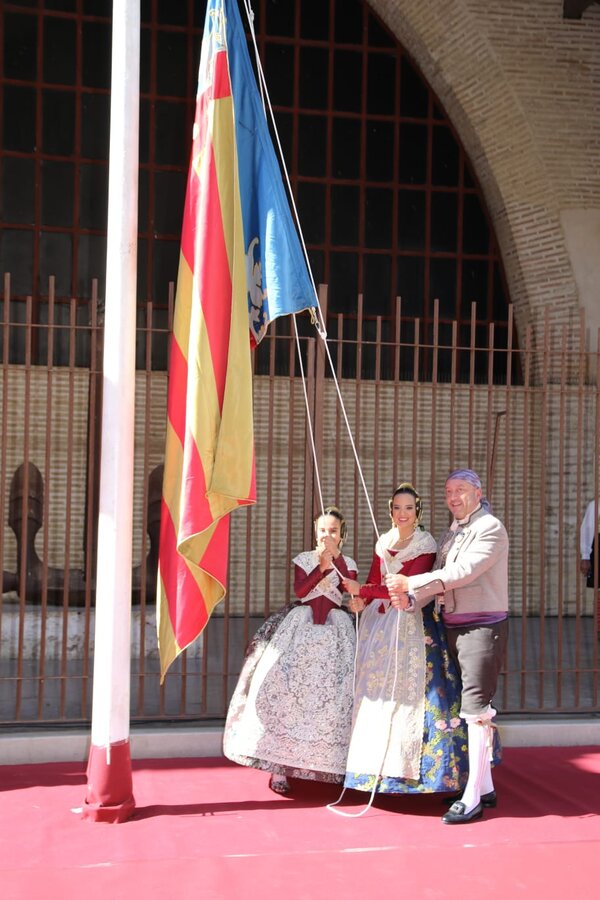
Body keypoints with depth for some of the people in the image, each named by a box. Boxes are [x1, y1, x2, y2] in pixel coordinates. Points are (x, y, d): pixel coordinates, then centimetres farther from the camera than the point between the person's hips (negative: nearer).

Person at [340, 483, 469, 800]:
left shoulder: (425, 544, -5)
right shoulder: (383, 543, 13)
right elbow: (374, 581, 9)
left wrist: (363, 591, -18)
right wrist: (361, 600, -14)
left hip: (411, 625, -6)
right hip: (378, 624, 6)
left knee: (407, 689, -7)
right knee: (376, 689, 5)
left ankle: (406, 767, -1)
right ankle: (375, 765, 12)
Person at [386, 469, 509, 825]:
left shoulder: (490, 528, -8)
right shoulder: (449, 535, 17)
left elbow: (463, 572, -20)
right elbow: (440, 579, 9)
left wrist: (410, 583, -21)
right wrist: (410, 600, -11)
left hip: (483, 625, -8)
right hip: (454, 627, 8)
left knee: (477, 707, -10)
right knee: (470, 705, 11)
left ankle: (473, 798, -8)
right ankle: (485, 787, 20)